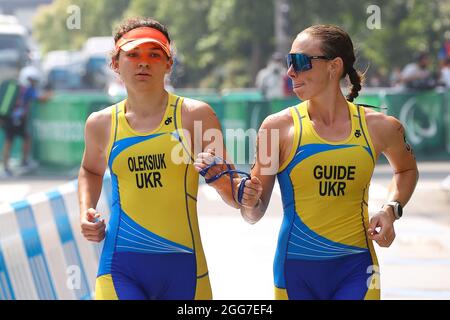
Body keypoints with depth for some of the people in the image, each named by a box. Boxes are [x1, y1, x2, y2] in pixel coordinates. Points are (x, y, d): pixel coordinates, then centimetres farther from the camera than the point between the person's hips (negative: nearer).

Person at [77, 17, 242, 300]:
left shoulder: (195, 115, 0)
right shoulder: (102, 124, 8)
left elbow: (234, 198, 1)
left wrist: (218, 176, -20)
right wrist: (86, 211, 13)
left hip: (182, 265, 0)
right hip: (121, 266, 0)